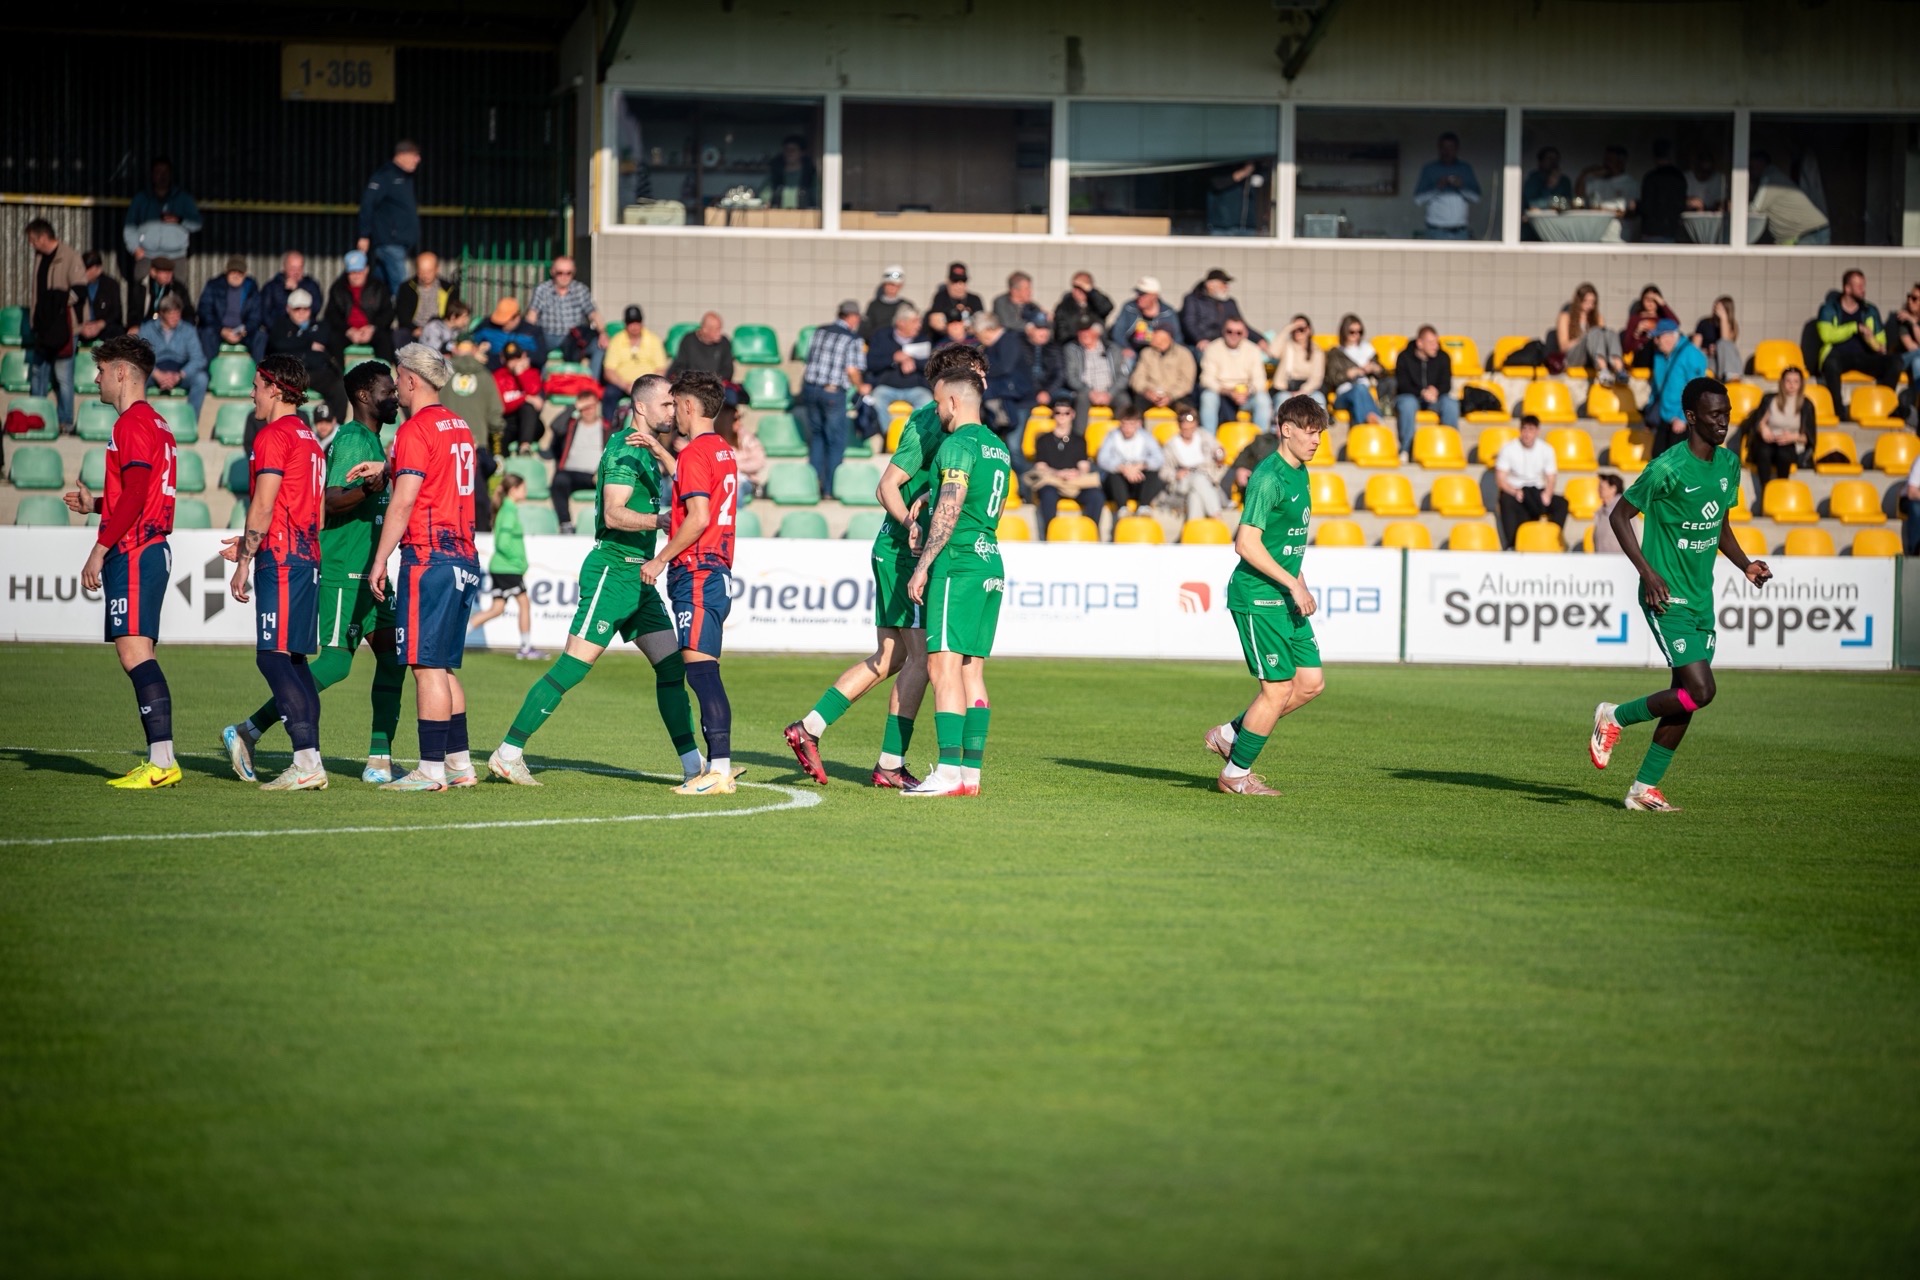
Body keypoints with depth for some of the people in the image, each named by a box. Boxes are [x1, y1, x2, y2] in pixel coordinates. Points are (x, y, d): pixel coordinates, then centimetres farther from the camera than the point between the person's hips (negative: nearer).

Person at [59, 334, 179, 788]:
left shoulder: (132, 423, -11)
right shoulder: (155, 423, 21)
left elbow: (135, 496, -20)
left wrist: (100, 548, -19)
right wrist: (94, 505, 21)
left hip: (133, 554, -11)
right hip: (152, 551, 11)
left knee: (134, 651, -15)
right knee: (137, 655, 10)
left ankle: (163, 760, -21)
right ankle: (160, 760, 7)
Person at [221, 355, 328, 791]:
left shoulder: (273, 435, -9)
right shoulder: (310, 439, 19)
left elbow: (263, 508, -14)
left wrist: (243, 564, -8)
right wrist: (251, 543, 24)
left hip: (281, 559, -9)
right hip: (306, 557, 9)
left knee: (274, 657, -11)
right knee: (293, 659, 11)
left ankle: (307, 762, -17)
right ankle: (309, 759, 8)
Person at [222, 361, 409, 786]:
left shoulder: (371, 440, 18)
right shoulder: (352, 439, -13)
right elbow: (329, 500, -25)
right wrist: (366, 488, -36)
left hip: (366, 572, 10)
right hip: (342, 571, -10)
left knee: (392, 656, 4)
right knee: (336, 662, -12)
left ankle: (379, 759, 4)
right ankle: (248, 731, -5)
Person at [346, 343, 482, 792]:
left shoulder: (416, 430, -11)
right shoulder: (458, 426, 15)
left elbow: (404, 502, -15)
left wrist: (379, 563, -11)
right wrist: (386, 468, 30)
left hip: (428, 557, -9)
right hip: (463, 559, 9)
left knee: (427, 666, -7)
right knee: (445, 666, 14)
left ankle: (432, 769, -8)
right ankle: (460, 763, 14)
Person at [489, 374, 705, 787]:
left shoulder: (647, 450, 17)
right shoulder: (624, 450, -12)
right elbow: (613, 514, -21)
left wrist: (657, 447, -7)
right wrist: (661, 520, -32)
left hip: (638, 576, 9)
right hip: (611, 570, -9)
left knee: (672, 665, 5)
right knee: (572, 667, -11)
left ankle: (692, 764, 8)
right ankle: (508, 752, -8)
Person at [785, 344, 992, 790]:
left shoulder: (935, 421, 14)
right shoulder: (928, 425, -14)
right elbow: (887, 487, -17)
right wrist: (911, 523, -31)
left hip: (895, 550, 10)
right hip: (905, 552, -10)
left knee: (889, 658, 12)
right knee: (922, 655, -7)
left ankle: (809, 728, 13)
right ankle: (891, 764, -5)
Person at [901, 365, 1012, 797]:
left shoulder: (958, 444, -10)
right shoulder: (998, 447, 17)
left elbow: (949, 510, -17)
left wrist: (923, 565, -15)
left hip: (958, 565, -9)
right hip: (992, 565, 9)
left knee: (944, 668, -11)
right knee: (972, 672, 9)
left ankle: (948, 772, -17)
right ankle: (972, 771, 6)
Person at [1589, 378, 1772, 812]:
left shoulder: (1728, 463, 8)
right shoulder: (1667, 469, -16)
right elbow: (1619, 515, -9)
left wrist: (1745, 565, 7)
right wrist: (1648, 573, -17)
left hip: (1701, 598, 8)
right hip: (1667, 597, -8)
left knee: (1685, 699, 6)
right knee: (1699, 690, -16)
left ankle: (1645, 788, 16)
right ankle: (1614, 718, 5)